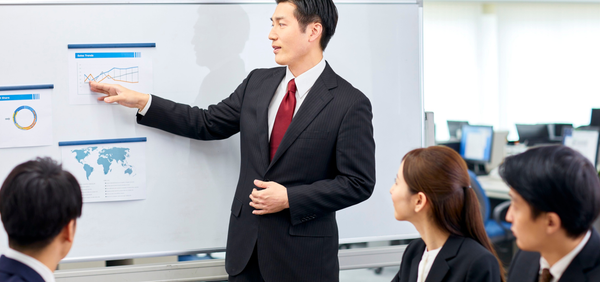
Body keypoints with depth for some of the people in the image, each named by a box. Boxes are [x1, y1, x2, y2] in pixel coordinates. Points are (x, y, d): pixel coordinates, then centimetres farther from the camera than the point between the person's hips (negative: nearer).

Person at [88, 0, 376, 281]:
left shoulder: (350, 104, -11)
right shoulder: (258, 83, 7)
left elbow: (358, 183, -11)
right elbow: (208, 123, 13)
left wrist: (290, 198, -17)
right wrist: (141, 101, 7)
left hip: (303, 254, -5)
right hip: (246, 245, 5)